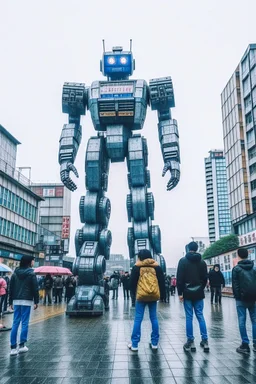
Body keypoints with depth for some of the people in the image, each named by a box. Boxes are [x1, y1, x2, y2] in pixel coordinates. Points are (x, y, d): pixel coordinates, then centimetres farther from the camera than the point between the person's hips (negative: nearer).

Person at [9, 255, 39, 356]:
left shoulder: (15, 273, 9)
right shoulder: (31, 273, -6)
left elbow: (11, 288, 10)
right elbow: (35, 288, -8)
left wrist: (11, 301, 15)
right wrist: (36, 301, -3)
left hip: (16, 300, 5)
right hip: (27, 301, -5)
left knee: (15, 323, 6)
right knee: (24, 323, 2)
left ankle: (13, 347, 6)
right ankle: (22, 345, 6)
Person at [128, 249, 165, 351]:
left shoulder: (137, 267, 0)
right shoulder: (157, 267, 6)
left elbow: (132, 282, 2)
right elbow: (162, 282, 6)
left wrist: (134, 293, 16)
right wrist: (162, 295, 11)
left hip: (141, 296, -2)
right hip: (154, 295, 2)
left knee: (138, 319, 1)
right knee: (154, 318, 10)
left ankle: (134, 344, 3)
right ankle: (154, 343, 15)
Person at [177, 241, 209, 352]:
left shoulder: (183, 261, -5)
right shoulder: (202, 262, 6)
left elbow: (179, 278, -9)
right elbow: (205, 278, 9)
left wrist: (180, 292, -5)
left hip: (187, 293, -3)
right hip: (199, 293, 3)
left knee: (189, 317, 2)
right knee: (200, 316, 9)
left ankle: (190, 342, 4)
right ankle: (205, 341, 7)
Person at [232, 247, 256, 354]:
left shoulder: (236, 268, -4)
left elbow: (235, 285, -5)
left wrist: (236, 296, 2)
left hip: (241, 298, -3)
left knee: (242, 321, 1)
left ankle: (245, 345, 1)